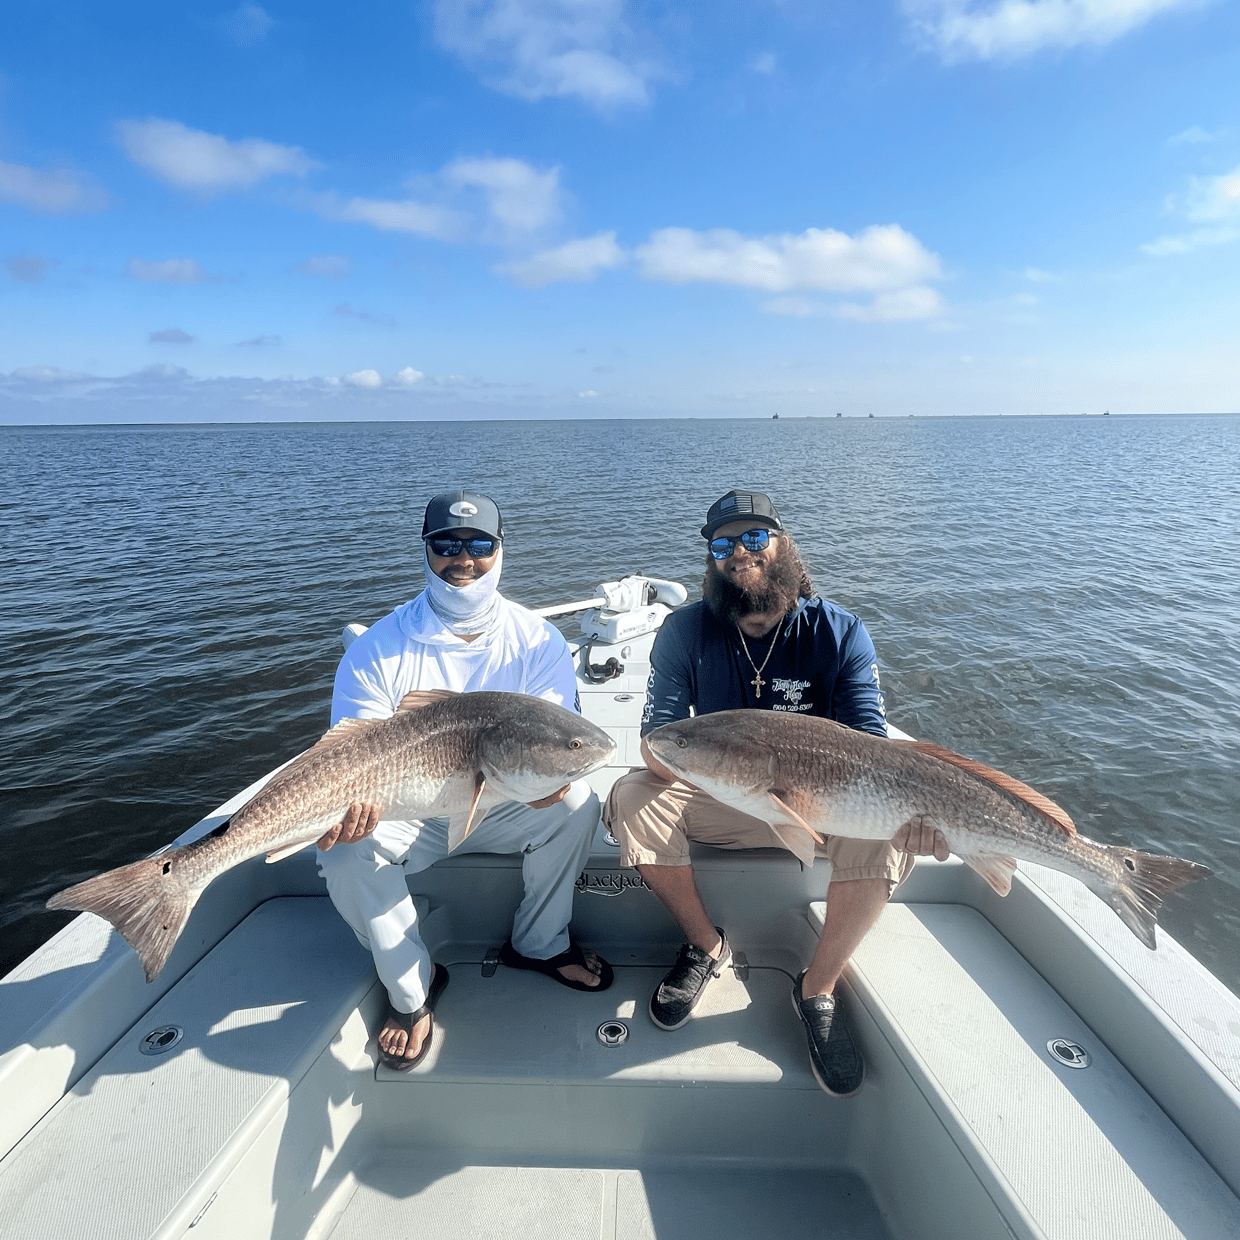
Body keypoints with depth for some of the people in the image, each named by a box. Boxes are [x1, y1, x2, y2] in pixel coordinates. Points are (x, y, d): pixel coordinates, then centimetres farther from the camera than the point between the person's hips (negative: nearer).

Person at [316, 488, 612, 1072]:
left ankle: (540, 942, 3)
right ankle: (413, 987, 0)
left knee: (577, 802, -25)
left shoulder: (537, 641, -9)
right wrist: (356, 802, -39)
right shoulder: (377, 650, -12)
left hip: (504, 807, 1)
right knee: (346, 851, -28)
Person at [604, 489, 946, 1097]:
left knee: (887, 833, -29)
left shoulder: (839, 633, -13)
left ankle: (818, 988, -4)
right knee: (631, 798, -25)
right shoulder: (686, 630, -12)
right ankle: (707, 945, 0)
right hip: (719, 797, 1)